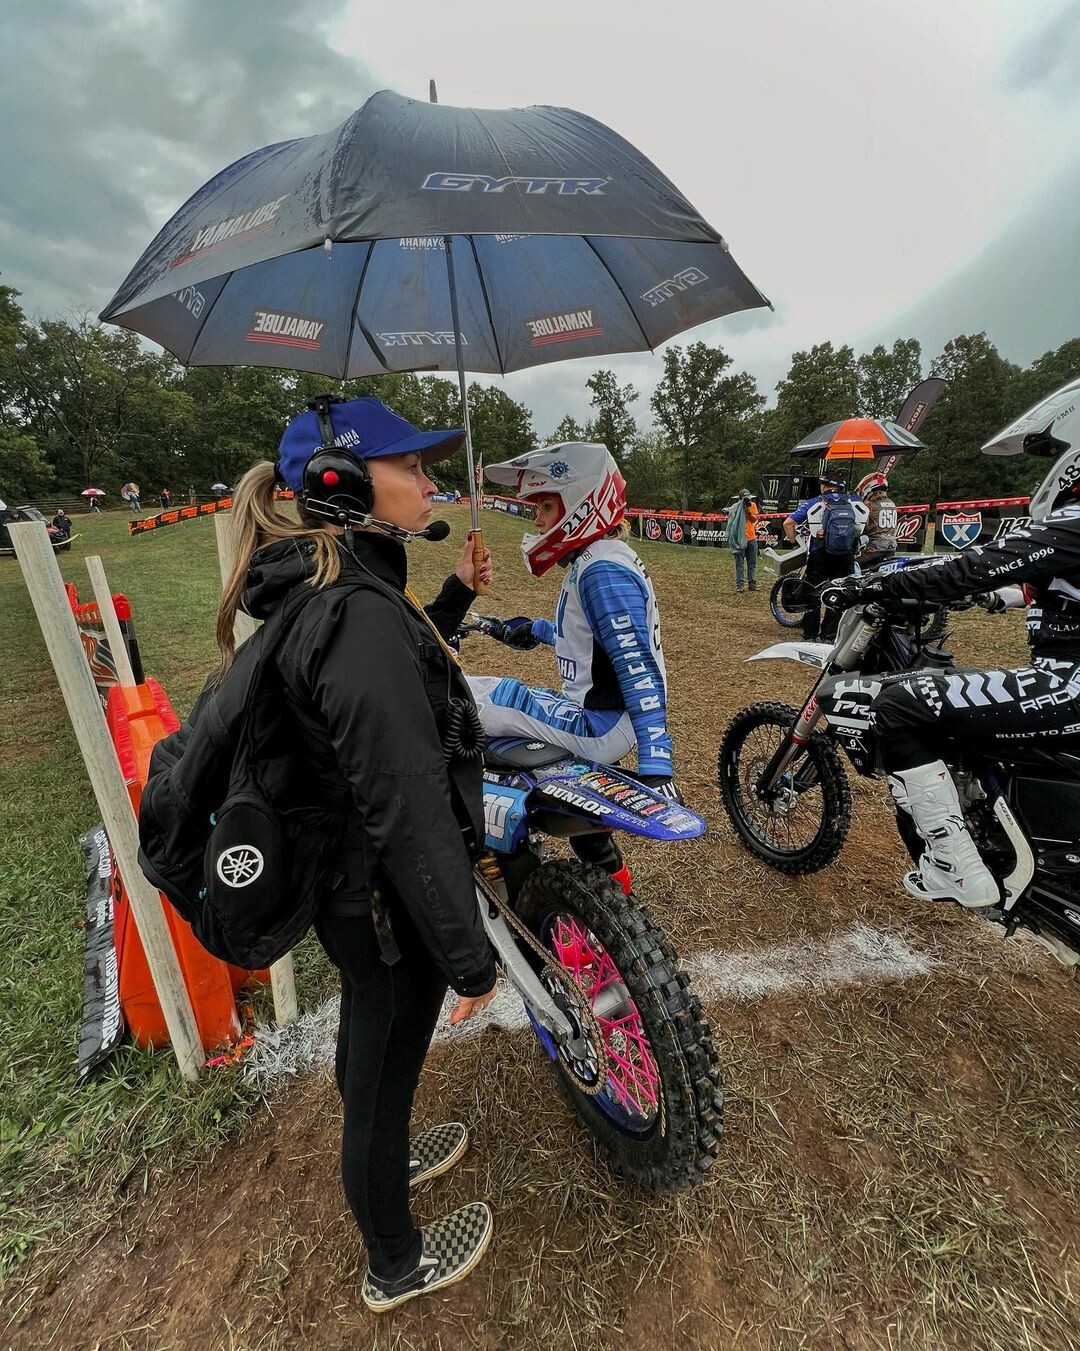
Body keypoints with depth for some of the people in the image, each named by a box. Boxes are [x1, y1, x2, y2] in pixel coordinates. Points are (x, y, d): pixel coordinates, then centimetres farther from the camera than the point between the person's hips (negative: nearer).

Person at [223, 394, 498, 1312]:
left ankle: (386, 1159, 63)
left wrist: (457, 598, 10)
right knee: (380, 1067, 18)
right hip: (389, 905, -9)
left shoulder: (324, 591, 1)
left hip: (352, 883, 9)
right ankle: (397, 1265, 49)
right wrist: (468, 954, -21)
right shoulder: (358, 611, -30)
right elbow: (408, 810, -31)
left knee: (376, 1051, 32)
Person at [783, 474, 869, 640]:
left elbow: (788, 523, -8)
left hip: (819, 557, -2)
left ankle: (810, 634, 12)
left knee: (811, 595, 9)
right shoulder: (855, 503, 4)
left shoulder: (814, 503, -3)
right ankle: (829, 635, 15)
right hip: (846, 558, 2)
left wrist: (793, 541, 6)